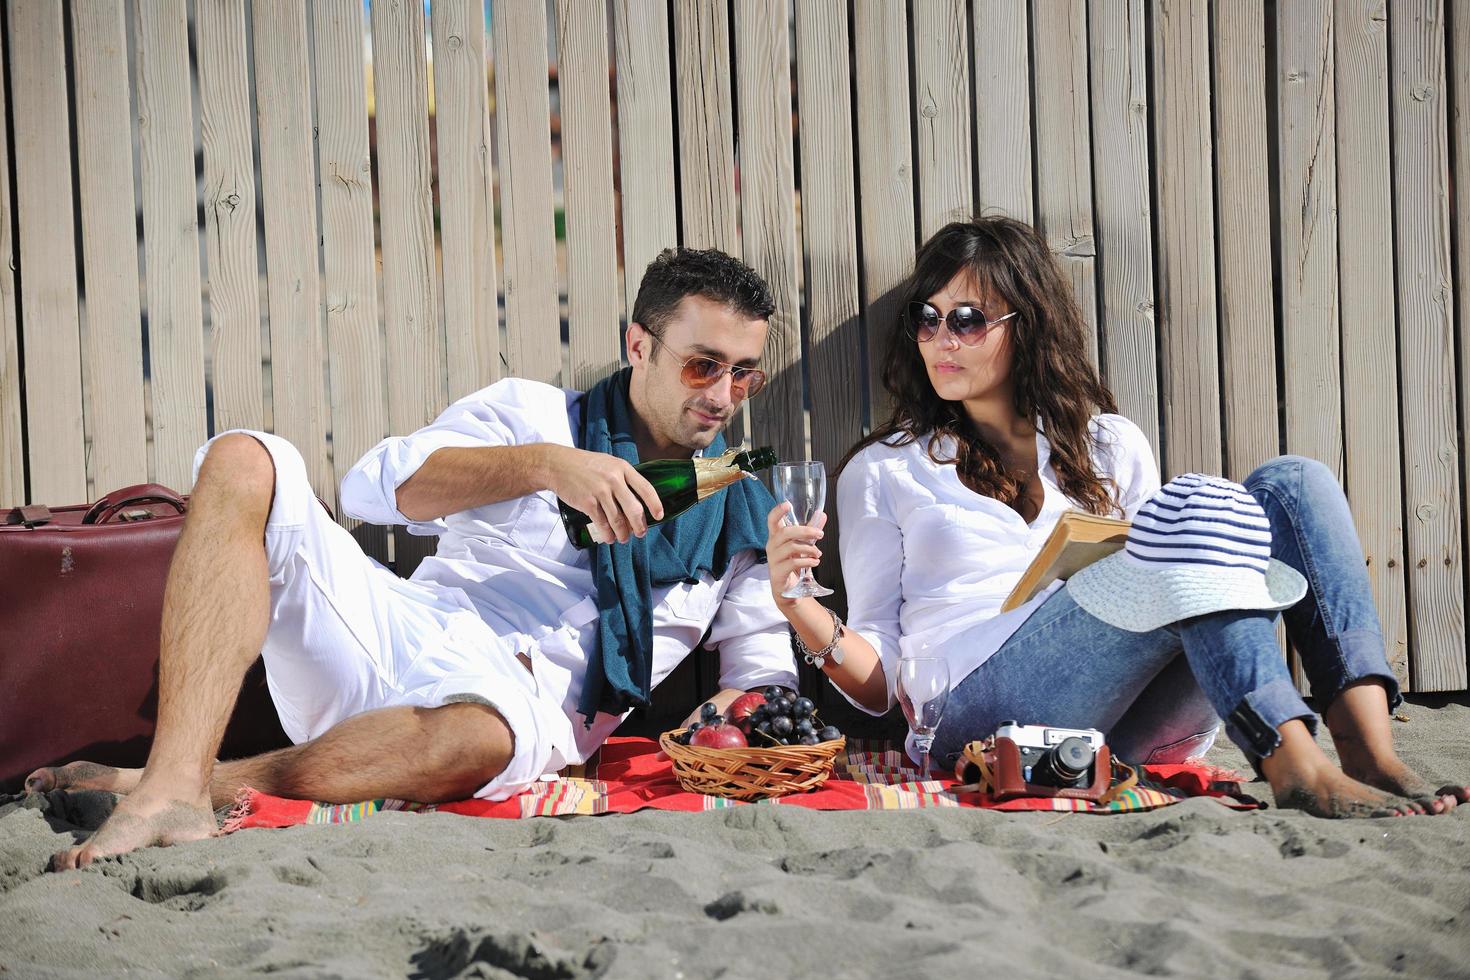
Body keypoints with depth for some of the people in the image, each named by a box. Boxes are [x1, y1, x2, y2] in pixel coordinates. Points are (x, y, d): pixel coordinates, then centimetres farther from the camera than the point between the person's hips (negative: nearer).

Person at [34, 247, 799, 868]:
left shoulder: (740, 514, 16)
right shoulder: (535, 413, 14)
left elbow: (769, 680, 13)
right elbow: (375, 484, -2)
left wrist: (718, 726, -12)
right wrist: (546, 465, -15)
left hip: (524, 702, -2)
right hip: (407, 634, 2)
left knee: (481, 735, -43)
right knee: (242, 463, -21)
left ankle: (187, 787, -28)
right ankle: (176, 784, -36)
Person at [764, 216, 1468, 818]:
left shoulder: (1112, 448, 25)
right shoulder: (882, 472, 17)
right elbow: (878, 684, 10)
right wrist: (796, 603, -9)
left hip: (1133, 731, 4)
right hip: (985, 708, -4)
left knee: (1292, 483, -12)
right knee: (1198, 507, -23)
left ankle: (1372, 755, -31)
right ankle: (1299, 774, -39)